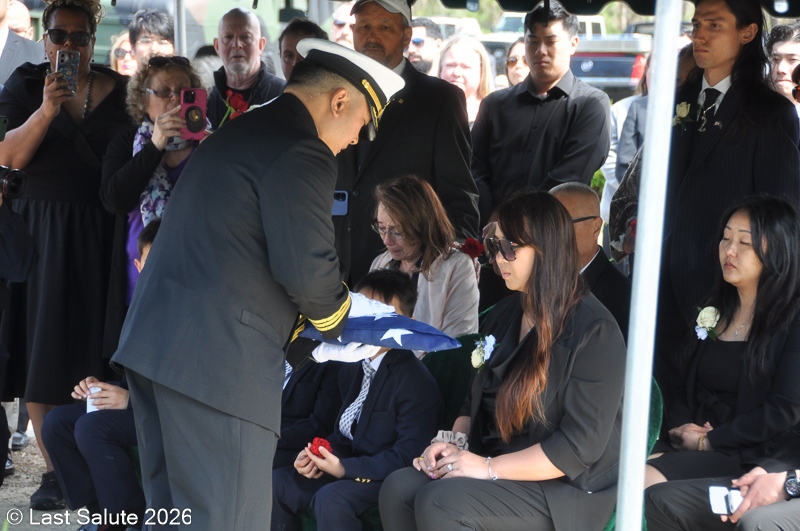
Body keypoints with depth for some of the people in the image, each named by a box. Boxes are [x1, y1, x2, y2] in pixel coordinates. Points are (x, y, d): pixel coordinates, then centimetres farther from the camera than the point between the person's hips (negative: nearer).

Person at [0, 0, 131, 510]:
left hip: (103, 235, 1)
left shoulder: (120, 91, 6)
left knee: (98, 345, 1)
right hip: (43, 232, -1)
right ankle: (53, 471, 4)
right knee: (44, 348, -2)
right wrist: (46, 111, -22)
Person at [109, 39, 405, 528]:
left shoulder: (236, 133, 21)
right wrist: (338, 317, 6)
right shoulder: (302, 153, -9)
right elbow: (307, 268, -15)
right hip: (218, 359, -10)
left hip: (151, 340, 10)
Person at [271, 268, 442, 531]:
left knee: (331, 498, -32)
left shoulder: (417, 383, -17)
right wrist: (315, 455, -5)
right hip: (347, 464, 9)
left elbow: (408, 455, -22)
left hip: (388, 477, -9)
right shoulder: (351, 370, 11)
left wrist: (347, 468, -23)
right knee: (276, 483, -2)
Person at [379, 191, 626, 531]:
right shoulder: (505, 314, 11)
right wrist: (455, 440, -1)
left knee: (439, 501, -28)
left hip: (565, 490, -8)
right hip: (497, 465, 8)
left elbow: (580, 446, -20)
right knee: (399, 488, -16)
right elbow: (476, 398, 21)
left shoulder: (594, 332, -15)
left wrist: (489, 467, -20)